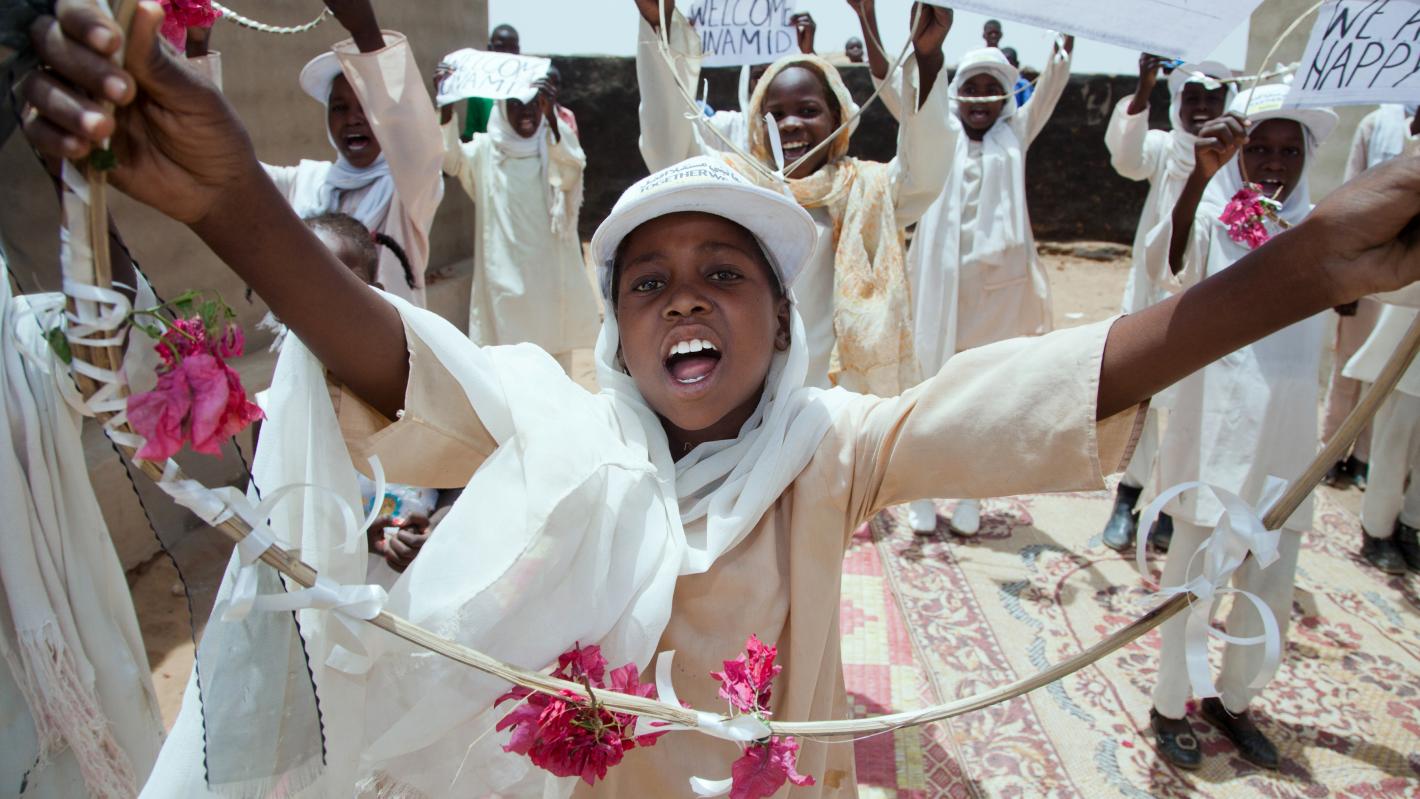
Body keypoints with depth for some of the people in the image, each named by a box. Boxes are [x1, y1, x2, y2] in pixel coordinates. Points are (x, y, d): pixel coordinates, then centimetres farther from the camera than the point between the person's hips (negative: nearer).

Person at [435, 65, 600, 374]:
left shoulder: (555, 149, 5)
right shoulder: (485, 150, 5)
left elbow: (574, 166, -17)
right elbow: (452, 161, -14)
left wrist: (551, 115, -32)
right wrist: (446, 105, -29)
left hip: (551, 276, 1)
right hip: (505, 278, 0)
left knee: (556, 352, 8)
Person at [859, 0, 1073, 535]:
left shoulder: (1015, 137, 13)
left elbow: (1053, 82, 4)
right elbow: (891, 86, -1)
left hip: (998, 282, 1)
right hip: (938, 277, -1)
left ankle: (970, 495, 18)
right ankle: (921, 493, 15)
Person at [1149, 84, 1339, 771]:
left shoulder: (1316, 226, 9)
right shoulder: (1214, 218, -7)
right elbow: (1174, 260, -29)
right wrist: (1201, 171, -42)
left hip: (1288, 430, 5)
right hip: (1216, 424, -5)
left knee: (1272, 585, 14)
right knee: (1192, 575, 6)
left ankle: (1233, 700, 34)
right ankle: (1169, 707, 23)